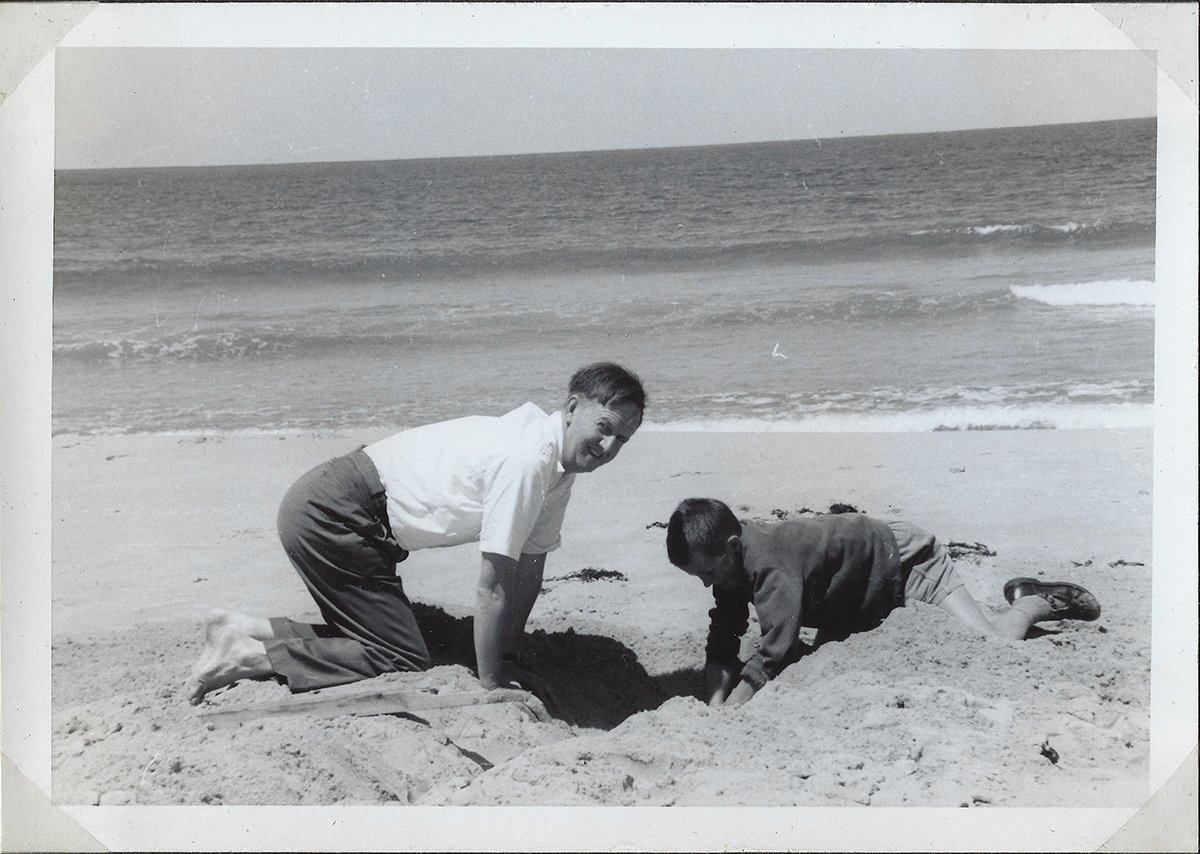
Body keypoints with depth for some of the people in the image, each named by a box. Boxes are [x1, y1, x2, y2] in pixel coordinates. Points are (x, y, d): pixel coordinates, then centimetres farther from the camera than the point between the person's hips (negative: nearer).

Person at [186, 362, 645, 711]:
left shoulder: (560, 465, 5)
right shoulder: (526, 460, -24)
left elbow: (529, 568, 12)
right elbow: (492, 586, -20)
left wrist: (509, 660, 12)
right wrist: (490, 682, -10)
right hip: (328, 514, -10)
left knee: (376, 638, 14)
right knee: (404, 662, -11)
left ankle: (244, 630, 17)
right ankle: (251, 654, -7)